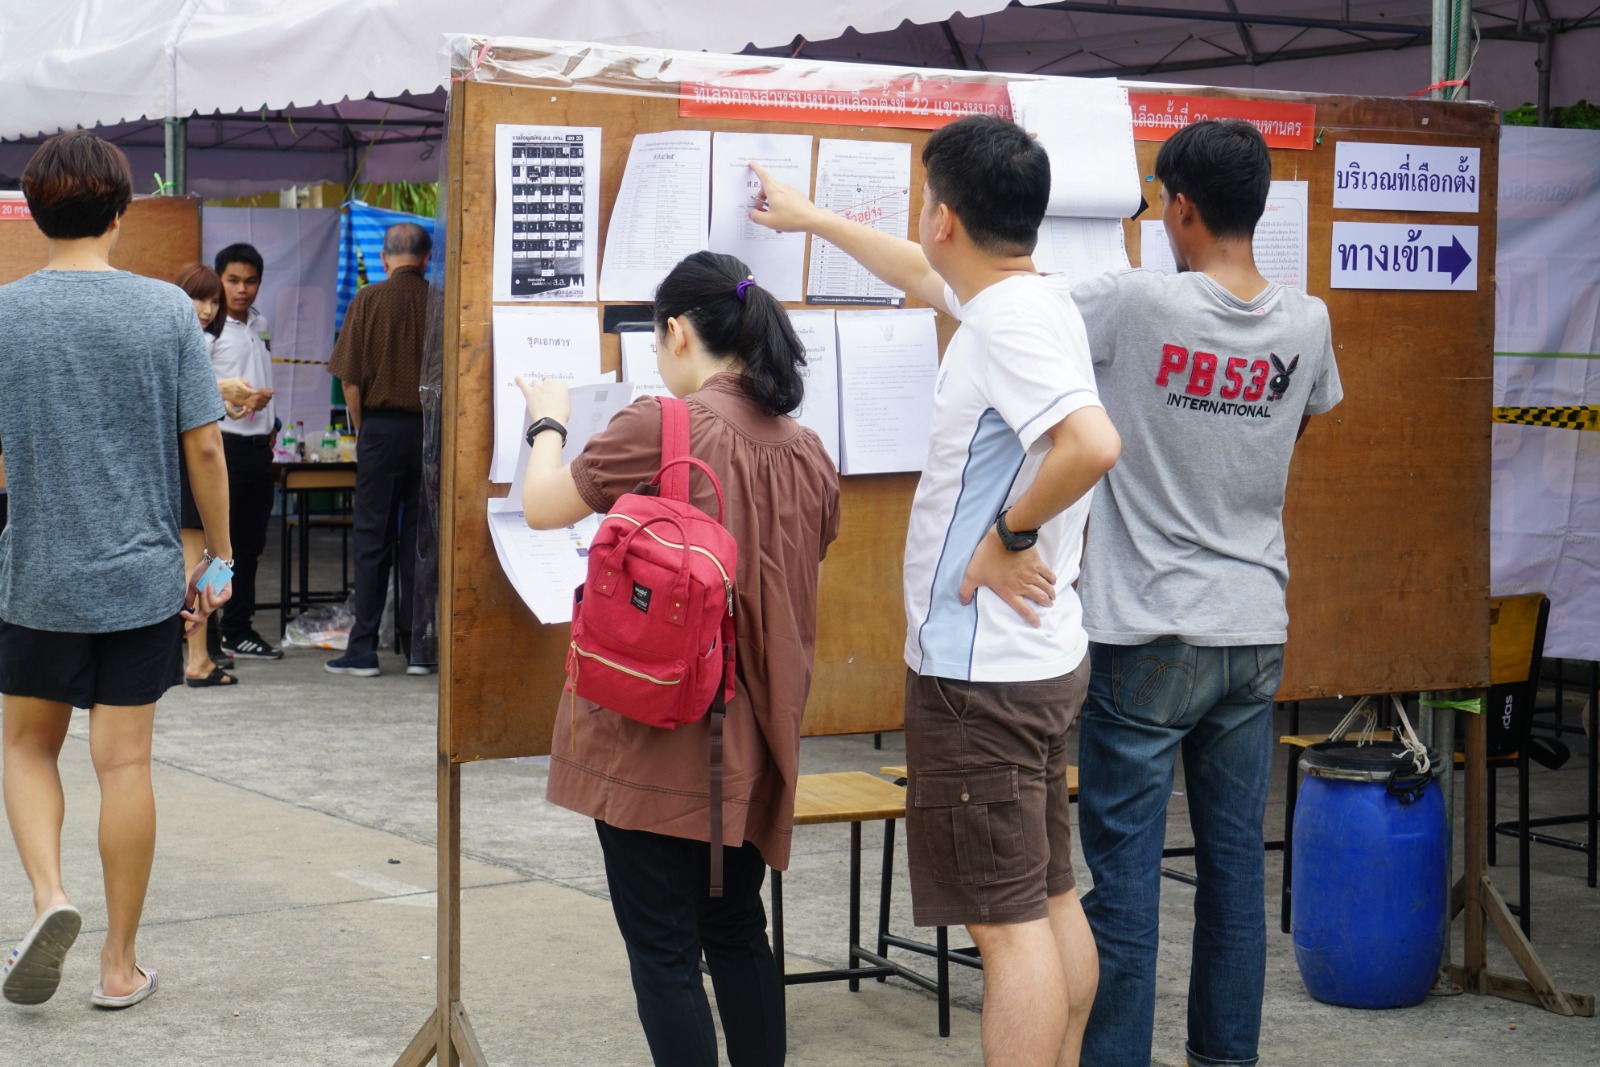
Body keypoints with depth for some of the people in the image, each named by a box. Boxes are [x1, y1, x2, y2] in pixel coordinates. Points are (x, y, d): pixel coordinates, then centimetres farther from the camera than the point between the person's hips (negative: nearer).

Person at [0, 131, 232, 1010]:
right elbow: (204, 447, -4)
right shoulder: (167, 310, -5)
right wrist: (217, 558, 6)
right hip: (143, 575, 0)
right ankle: (121, 962, 11)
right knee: (124, 762, 5)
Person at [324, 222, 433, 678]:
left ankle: (364, 648, 5)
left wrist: (363, 430, 8)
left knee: (373, 538, 4)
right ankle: (419, 648, 9)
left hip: (382, 425, -1)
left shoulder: (368, 301, -3)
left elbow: (350, 380, -4)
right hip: (431, 429, 1)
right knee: (422, 539, 7)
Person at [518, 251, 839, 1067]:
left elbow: (541, 506, -3)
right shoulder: (807, 451, 4)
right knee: (737, 932, 18)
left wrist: (548, 423, 15)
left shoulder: (658, 429, -15)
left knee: (664, 950, 1)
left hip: (656, 743, -6)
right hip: (752, 742, 6)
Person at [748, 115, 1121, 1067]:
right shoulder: (1027, 298, 10)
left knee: (1010, 924, -7)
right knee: (1053, 901, 16)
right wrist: (809, 218, 40)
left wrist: (1008, 534, -22)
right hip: (1045, 659, 10)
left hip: (980, 669, -10)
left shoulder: (1009, 322, -20)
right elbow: (920, 272, 30)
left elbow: (1093, 443, -36)